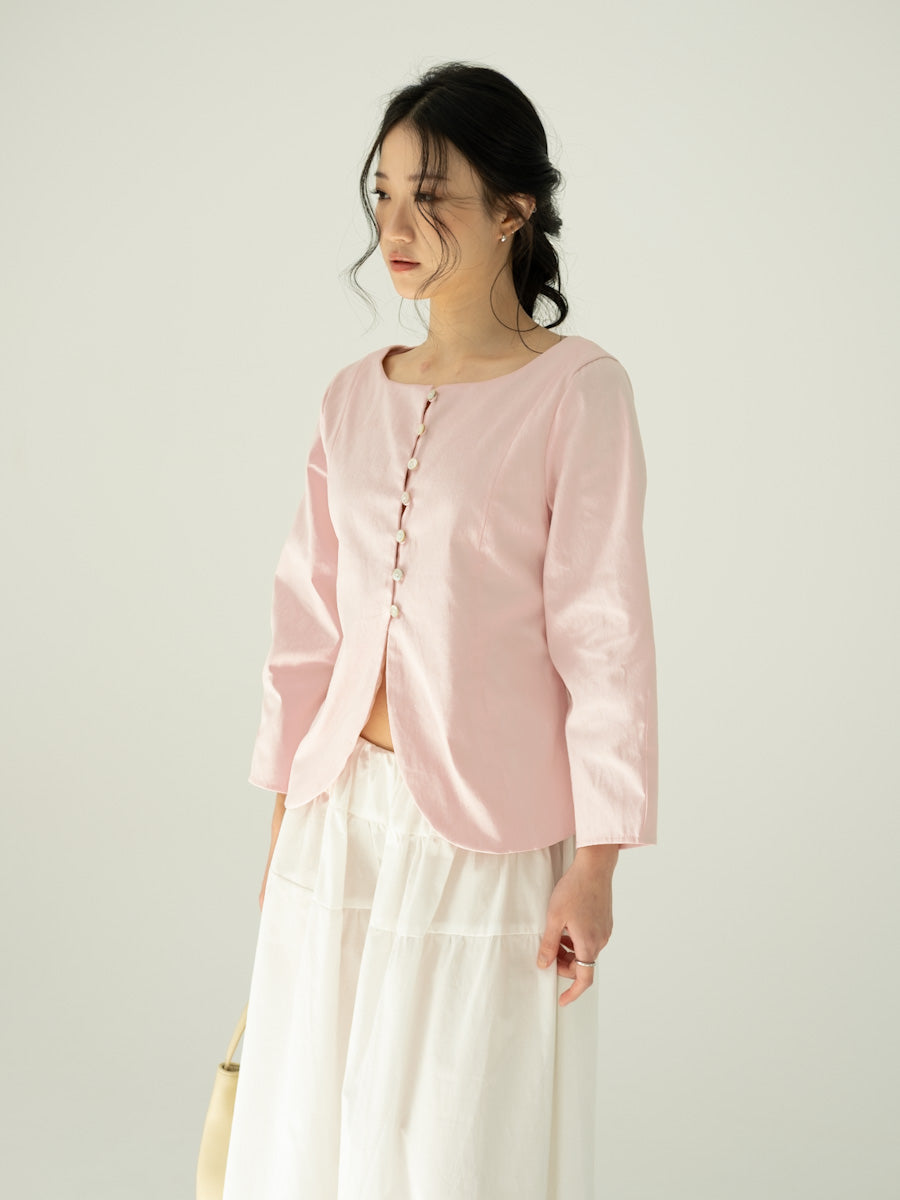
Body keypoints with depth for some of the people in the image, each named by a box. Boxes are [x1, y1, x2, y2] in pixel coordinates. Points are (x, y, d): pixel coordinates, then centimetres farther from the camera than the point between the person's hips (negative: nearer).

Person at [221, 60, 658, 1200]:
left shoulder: (576, 390, -10)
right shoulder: (354, 398, 7)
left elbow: (605, 634, -12)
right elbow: (309, 621, 10)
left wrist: (594, 867, -13)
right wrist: (284, 824, 11)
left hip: (491, 829, -5)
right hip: (345, 813, 6)